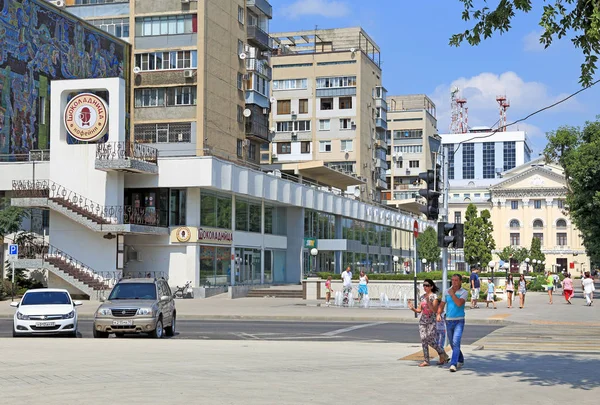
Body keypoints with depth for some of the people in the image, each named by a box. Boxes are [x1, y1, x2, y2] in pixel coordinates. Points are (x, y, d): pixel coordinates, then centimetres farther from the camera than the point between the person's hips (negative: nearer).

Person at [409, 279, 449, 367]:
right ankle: (426, 360, 4)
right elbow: (419, 310, 11)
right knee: (423, 340, 0)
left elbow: (434, 310, -15)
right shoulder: (422, 297, 12)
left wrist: (428, 302, -26)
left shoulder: (434, 296, -6)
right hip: (422, 321, 6)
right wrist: (413, 309, -7)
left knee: (431, 341, -9)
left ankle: (443, 355, 11)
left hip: (432, 321, -6)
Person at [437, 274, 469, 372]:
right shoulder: (447, 291, 8)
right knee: (452, 344, 13)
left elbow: (459, 303, -21)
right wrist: (438, 314, -4)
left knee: (456, 342, -18)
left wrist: (452, 294, -13)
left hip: (459, 321, -5)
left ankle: (453, 364, -23)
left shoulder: (464, 292, -5)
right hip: (449, 321, 5)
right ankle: (460, 360, 34)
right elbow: (442, 304, 12)